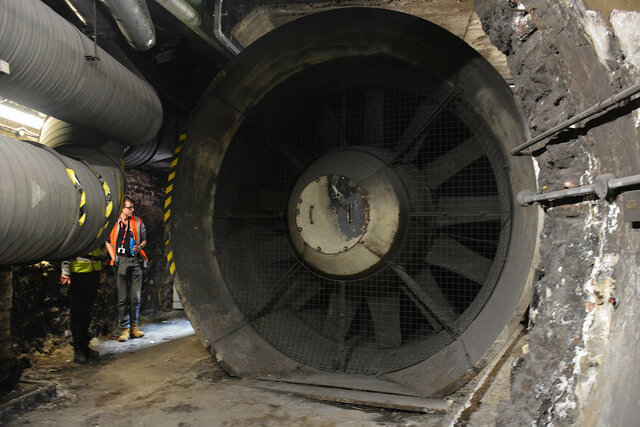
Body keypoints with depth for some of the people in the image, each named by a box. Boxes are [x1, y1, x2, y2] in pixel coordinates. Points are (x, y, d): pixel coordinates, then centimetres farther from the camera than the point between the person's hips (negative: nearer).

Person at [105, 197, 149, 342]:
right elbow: (107, 241, 12)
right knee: (122, 297, -2)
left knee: (135, 297, 3)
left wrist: (140, 246, -2)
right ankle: (125, 329, 4)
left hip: (136, 260, 2)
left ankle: (134, 326, 13)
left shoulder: (137, 221, 11)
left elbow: (144, 239, 19)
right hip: (121, 261, -2)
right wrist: (113, 258, 2)